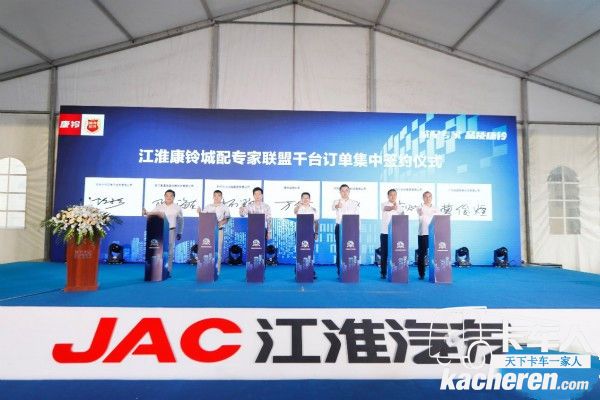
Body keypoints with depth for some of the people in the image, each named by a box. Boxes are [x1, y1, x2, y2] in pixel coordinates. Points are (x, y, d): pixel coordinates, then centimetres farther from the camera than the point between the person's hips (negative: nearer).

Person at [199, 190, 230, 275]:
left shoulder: (224, 207, 6)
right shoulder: (208, 207, 10)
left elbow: (227, 219, 0)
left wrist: (221, 223, -19)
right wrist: (199, 213, -10)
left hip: (219, 230, -1)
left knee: (218, 249, 0)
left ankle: (217, 270, 7)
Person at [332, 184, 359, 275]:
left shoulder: (354, 203, 9)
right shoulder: (337, 201, 2)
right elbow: (333, 207, -23)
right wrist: (337, 206, -47)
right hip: (340, 228, -1)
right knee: (339, 248, -1)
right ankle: (340, 270, 8)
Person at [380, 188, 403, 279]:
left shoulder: (399, 207, 11)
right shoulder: (384, 204, -1)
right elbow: (386, 208, -25)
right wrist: (392, 208, -47)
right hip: (385, 233, -2)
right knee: (384, 254, 2)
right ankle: (383, 273, 10)